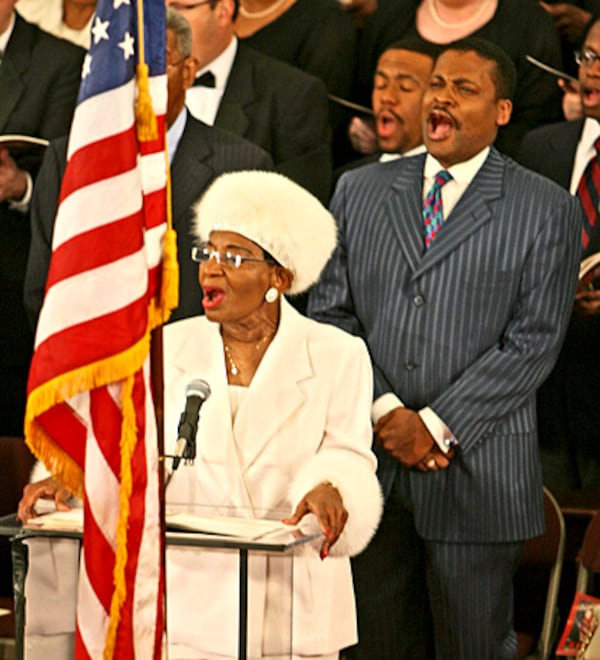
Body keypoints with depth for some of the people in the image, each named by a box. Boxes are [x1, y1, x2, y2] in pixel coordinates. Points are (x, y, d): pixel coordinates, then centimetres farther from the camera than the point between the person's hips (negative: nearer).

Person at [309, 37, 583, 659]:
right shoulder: (359, 191, 11)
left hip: (477, 471, -3)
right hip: (366, 457, 3)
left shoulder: (546, 209, 1)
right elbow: (329, 312, 6)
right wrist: (384, 413, -8)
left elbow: (534, 340, -6)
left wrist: (437, 425, -13)